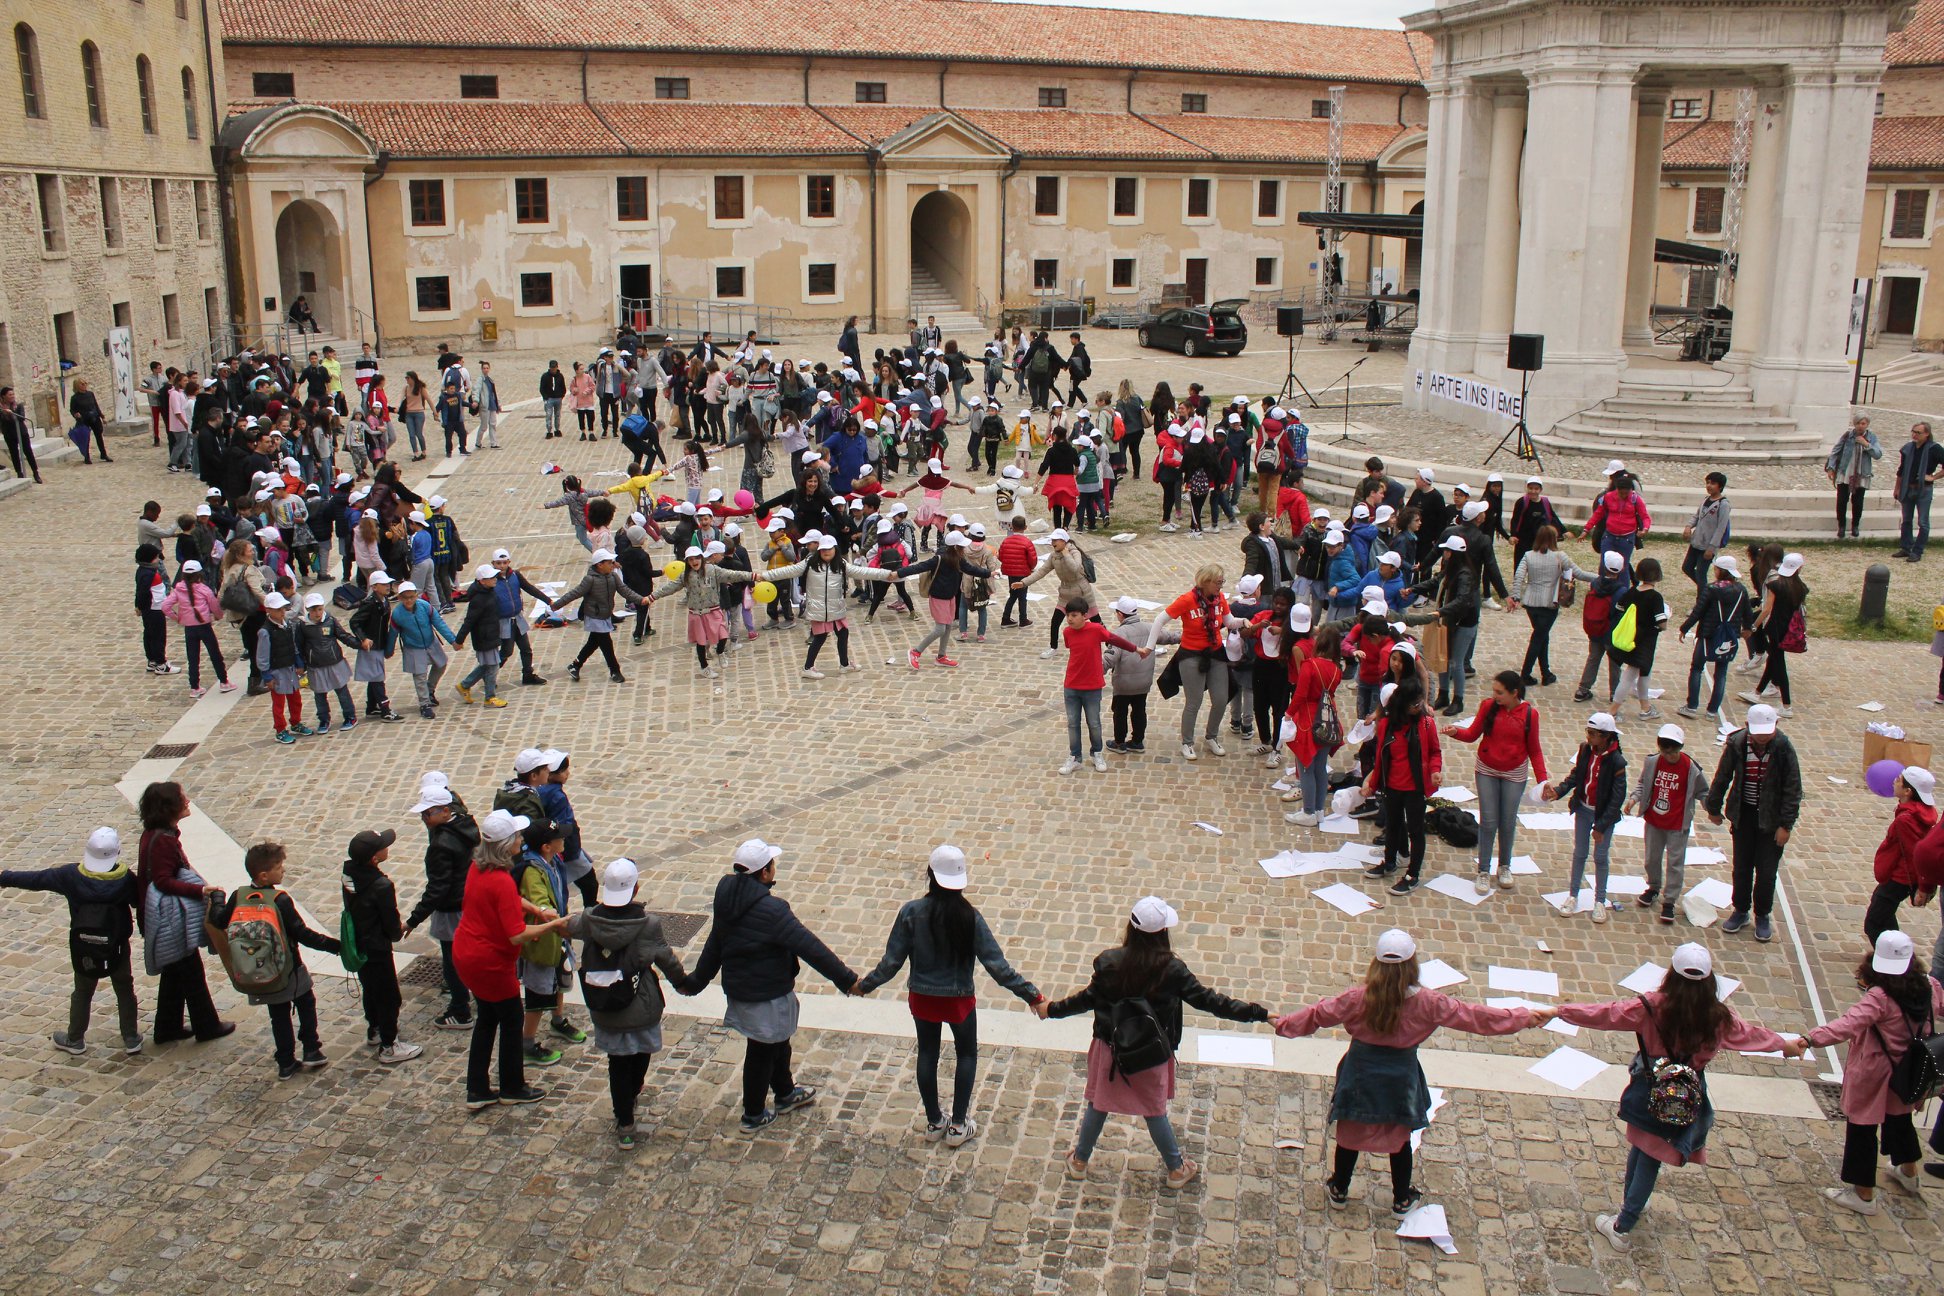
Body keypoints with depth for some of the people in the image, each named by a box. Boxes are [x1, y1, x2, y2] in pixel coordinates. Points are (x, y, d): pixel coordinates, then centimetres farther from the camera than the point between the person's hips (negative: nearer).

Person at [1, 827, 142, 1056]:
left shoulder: (72, 875, -13)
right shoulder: (126, 878, -16)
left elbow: (36, 879, -4)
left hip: (84, 949, 1)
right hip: (117, 948, -1)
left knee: (82, 993, 19)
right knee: (125, 992, 15)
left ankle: (75, 1040, 32)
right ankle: (131, 1039, 20)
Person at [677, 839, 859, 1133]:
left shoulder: (727, 901, -2)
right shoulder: (770, 909, -28)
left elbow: (714, 945, 11)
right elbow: (809, 947, -27)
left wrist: (696, 980, 25)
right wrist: (846, 978, -22)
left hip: (738, 987, 8)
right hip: (767, 995, -8)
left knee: (778, 1040, 27)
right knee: (762, 1052, 10)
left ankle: (786, 1093, 46)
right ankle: (753, 1116, 25)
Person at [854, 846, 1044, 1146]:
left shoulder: (911, 912, -17)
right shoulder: (969, 917, -19)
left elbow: (892, 960, -10)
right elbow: (996, 964, -18)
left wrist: (865, 984, 7)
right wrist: (1031, 994, -10)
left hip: (922, 997, 1)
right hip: (959, 1000, -1)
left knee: (927, 1054, 21)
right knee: (967, 1054, 20)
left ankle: (934, 1122, 33)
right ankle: (958, 1126, 23)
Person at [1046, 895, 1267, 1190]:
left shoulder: (1109, 963, -18)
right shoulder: (1172, 969, -21)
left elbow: (1088, 999, -6)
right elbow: (1208, 1000, -15)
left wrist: (1051, 1009, 12)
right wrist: (1258, 1013, -7)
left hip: (1110, 1049, 1)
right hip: (1152, 1054, -1)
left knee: (1098, 1104, 21)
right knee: (1155, 1111, 19)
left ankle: (1079, 1161, 39)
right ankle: (1177, 1169, 37)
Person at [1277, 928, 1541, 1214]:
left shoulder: (1358, 998, -20)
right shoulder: (1427, 1003, -19)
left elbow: (1318, 1014, -10)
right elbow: (1475, 1016, -12)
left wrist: (1283, 1024, 7)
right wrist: (1526, 1017, -2)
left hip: (1360, 1079, 0)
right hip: (1400, 1081, 0)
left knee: (1349, 1135, 19)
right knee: (1400, 1139, 20)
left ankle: (1339, 1191, 37)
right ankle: (1402, 1201, 37)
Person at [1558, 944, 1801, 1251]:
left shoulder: (1651, 1007, -19)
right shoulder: (1718, 1017, -11)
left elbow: (1604, 1014, -16)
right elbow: (1751, 1034, 8)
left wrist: (1558, 1011, -6)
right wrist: (1785, 1044, 29)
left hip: (1649, 1095, -1)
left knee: (1641, 1146, 22)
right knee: (1650, 1157, 12)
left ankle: (1630, 1201, 40)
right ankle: (1624, 1224, 21)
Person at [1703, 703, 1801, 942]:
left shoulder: (1783, 747, -17)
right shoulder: (1736, 743, -12)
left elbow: (1793, 789, -10)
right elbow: (1722, 777, 3)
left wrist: (1786, 825, -11)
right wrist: (1714, 808, 11)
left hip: (1771, 818, -2)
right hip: (1743, 814, 2)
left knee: (1767, 871, 4)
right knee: (1741, 867, 12)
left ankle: (1762, 916, 24)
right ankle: (1740, 911, 31)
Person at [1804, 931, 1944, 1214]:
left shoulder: (1880, 998, -32)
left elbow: (1848, 1025, -45)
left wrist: (1810, 1039, -53)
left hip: (1873, 1076, -7)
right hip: (1906, 1074, 7)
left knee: (1862, 1129, 7)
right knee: (1899, 1118, 31)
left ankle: (1864, 1195, 17)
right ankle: (1908, 1172, 53)